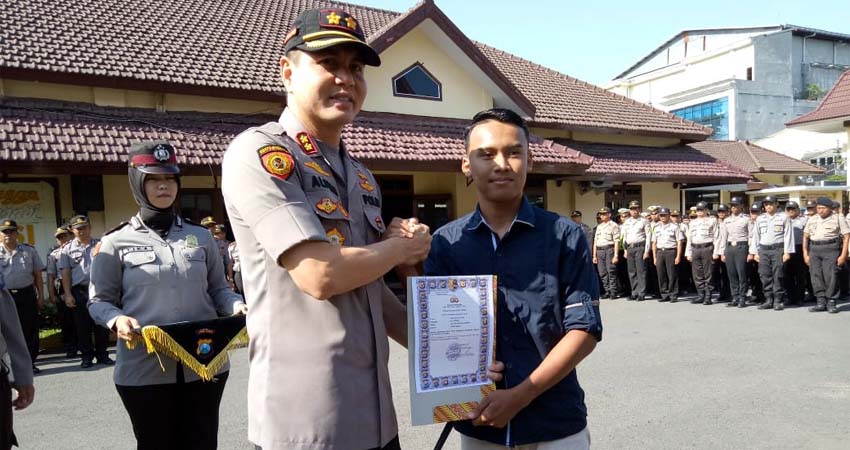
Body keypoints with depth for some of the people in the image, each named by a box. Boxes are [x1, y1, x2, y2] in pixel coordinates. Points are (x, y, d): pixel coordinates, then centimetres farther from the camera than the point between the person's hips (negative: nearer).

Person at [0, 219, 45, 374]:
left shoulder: (29, 250, 8)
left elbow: (38, 275, 9)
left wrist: (41, 297, 5)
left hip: (27, 294, 1)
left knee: (30, 330, 3)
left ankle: (30, 363, 14)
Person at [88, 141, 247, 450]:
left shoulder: (201, 237, 8)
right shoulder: (116, 242, 1)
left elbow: (218, 289, 12)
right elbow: (99, 300, 4)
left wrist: (238, 307, -8)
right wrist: (117, 319, -17)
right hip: (144, 369, -1)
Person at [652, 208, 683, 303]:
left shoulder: (674, 227, 2)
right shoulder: (657, 228, 16)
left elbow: (679, 242, -2)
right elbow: (654, 243, 17)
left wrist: (678, 256, -10)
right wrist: (654, 257, 11)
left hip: (671, 251, -5)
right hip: (660, 252, 5)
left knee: (672, 275, -4)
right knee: (661, 276, 5)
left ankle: (673, 296, 3)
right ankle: (664, 295, 13)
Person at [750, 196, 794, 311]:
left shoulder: (783, 217, 3)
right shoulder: (760, 219, 14)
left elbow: (788, 235, -1)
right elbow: (756, 236, 15)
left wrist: (787, 252, -8)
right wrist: (755, 253, 9)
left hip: (778, 249, -4)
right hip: (763, 250, 4)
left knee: (778, 276, -4)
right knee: (765, 276, 3)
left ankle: (778, 301, 2)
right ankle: (768, 300, 9)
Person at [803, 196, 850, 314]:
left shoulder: (838, 218, 4)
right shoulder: (812, 219, 15)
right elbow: (805, 237, 16)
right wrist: (805, 254, 9)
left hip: (831, 249, -4)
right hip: (814, 250, 4)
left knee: (830, 275, -7)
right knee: (816, 276, 1)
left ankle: (831, 302, 3)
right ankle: (821, 302, 7)